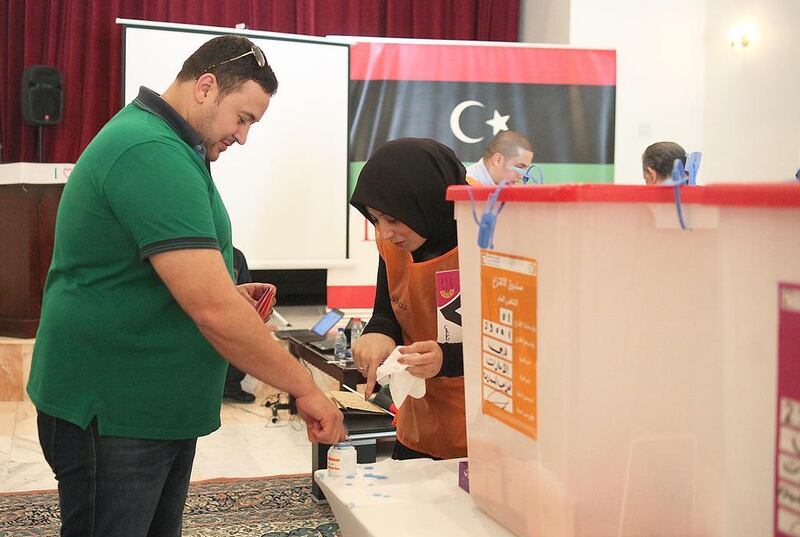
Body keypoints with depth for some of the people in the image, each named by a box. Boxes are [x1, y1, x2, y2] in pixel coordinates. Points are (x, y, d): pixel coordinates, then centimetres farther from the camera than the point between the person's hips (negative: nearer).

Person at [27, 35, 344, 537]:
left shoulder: (166, 145, 12)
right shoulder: (152, 154, -22)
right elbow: (213, 310, -28)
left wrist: (229, 294, 5)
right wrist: (305, 387, -19)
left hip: (161, 405, 10)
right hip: (113, 412, -10)